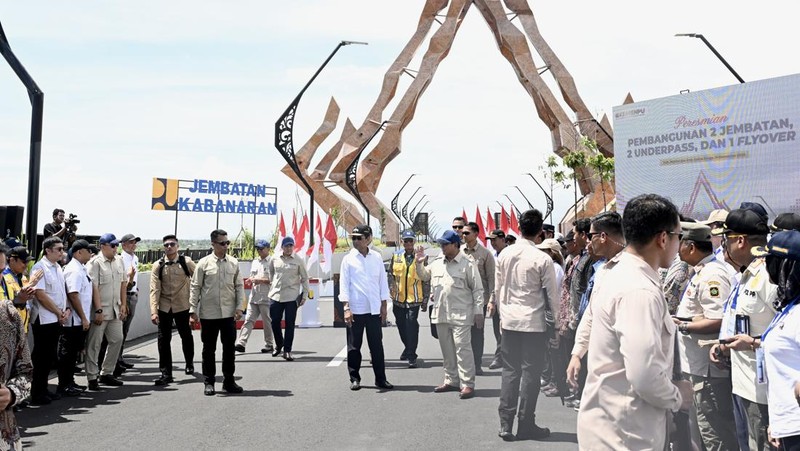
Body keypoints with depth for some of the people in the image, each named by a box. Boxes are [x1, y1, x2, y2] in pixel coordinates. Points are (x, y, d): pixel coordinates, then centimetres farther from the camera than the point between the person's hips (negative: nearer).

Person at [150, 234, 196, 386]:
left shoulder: (186, 262, -6)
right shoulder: (158, 266, -4)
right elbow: (154, 289, -8)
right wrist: (153, 311, -15)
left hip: (182, 306, -1)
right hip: (164, 307, 1)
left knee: (186, 336, 13)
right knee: (163, 339, 1)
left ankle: (189, 363, 38)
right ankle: (166, 373, 9)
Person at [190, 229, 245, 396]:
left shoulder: (234, 263, 5)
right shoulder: (204, 263, -3)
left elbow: (239, 286, 8)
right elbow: (195, 288, -1)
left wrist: (239, 307, -1)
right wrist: (193, 311, -4)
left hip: (229, 313, 2)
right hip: (208, 313, -2)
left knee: (229, 347, 7)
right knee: (209, 349, 7)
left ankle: (229, 380, 19)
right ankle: (209, 382, 18)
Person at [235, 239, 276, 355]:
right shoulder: (255, 261, 17)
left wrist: (261, 280, -17)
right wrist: (252, 279, 1)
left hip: (266, 297, -6)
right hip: (254, 296, 6)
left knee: (267, 322, 3)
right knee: (249, 320, 0)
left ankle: (269, 345, 13)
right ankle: (241, 343, -4)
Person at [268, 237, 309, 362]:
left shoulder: (298, 261, -2)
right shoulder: (274, 260, 4)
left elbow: (305, 279, 2)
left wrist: (305, 295, -2)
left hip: (292, 297, -2)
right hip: (275, 296, 2)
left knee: (290, 324, 0)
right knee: (275, 322, 7)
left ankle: (287, 350, 9)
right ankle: (279, 344, 31)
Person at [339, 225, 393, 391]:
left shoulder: (377, 257, 6)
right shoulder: (348, 259, 0)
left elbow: (383, 281, 10)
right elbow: (344, 284, -3)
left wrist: (384, 305, 6)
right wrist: (346, 308, -11)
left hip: (374, 309, 2)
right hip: (355, 309, -2)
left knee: (377, 345, 5)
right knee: (354, 346, 5)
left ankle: (380, 379, 13)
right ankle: (355, 379, 16)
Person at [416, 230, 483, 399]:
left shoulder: (467, 264, -6)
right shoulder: (437, 262, 10)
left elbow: (477, 289, -6)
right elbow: (424, 276, 24)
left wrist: (478, 311, -9)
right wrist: (419, 263, 5)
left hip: (460, 315, -6)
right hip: (441, 314, 7)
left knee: (462, 348, -8)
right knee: (447, 350, 14)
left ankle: (467, 384, -3)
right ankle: (451, 381, 25)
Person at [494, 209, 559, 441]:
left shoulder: (504, 254, 0)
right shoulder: (543, 259, -13)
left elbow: (498, 289, 7)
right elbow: (552, 294, -7)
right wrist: (556, 320, 7)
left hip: (509, 320, 4)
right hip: (533, 322, -4)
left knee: (510, 371, 10)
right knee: (530, 373, 5)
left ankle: (505, 424, 11)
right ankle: (525, 425, 12)